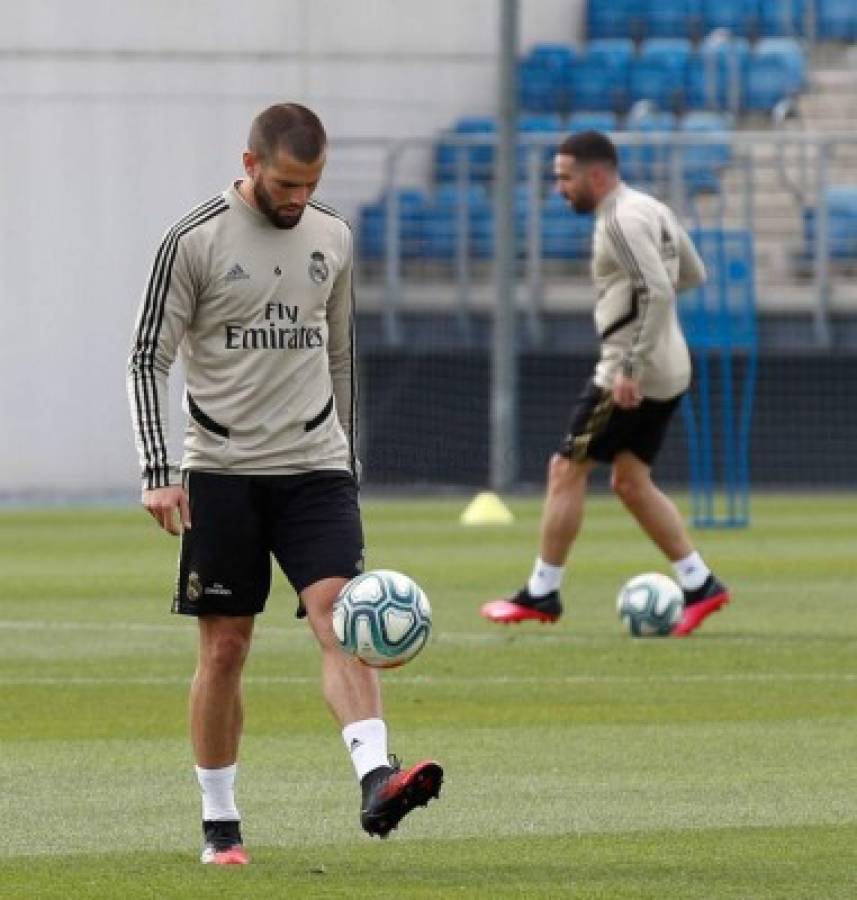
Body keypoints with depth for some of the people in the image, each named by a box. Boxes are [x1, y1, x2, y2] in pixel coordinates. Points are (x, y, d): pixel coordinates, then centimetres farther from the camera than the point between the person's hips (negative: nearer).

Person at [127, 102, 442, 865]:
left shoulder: (332, 238, 8)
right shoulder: (195, 242, -6)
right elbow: (148, 360, -5)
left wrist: (345, 460, 20)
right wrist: (158, 472, -13)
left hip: (315, 468, 3)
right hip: (222, 472, -2)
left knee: (340, 617, -16)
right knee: (225, 646, 2)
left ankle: (377, 781, -31)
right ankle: (220, 823, 12)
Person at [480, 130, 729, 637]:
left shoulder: (621, 221, -17)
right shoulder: (652, 210, 13)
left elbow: (659, 292, -26)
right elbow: (693, 275, 22)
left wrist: (630, 369, -27)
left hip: (635, 376, -10)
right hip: (668, 373, 10)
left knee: (566, 471, -1)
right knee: (631, 482, 15)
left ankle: (542, 594, 4)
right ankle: (700, 585, 11)